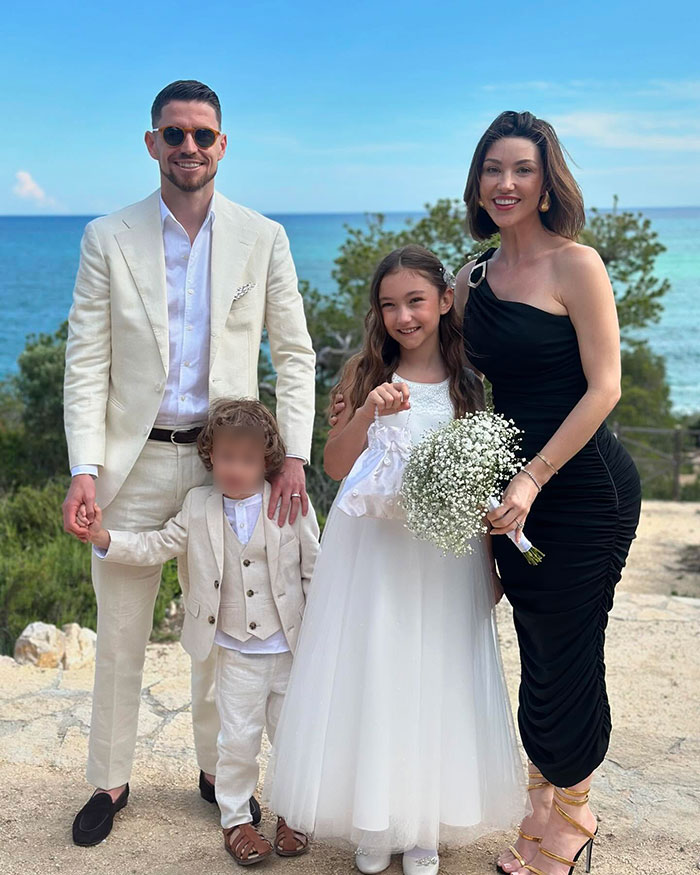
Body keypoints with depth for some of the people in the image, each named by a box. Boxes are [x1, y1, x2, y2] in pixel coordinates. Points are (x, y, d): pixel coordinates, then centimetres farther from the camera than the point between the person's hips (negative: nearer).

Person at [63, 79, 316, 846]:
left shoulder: (263, 238, 2)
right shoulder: (108, 239, 0)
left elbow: (293, 352, 3)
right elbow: (86, 364, -2)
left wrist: (294, 455, -8)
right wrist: (84, 470, -12)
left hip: (225, 462, 1)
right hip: (134, 462, 0)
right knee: (119, 636, 9)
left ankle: (218, 770, 32)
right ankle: (109, 782, 28)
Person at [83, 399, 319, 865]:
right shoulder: (199, 506, -2)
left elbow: (313, 568, -3)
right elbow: (157, 545, 0)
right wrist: (105, 538, -13)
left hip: (291, 649, 0)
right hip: (236, 653, 1)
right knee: (239, 739, 6)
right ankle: (236, 819, 25)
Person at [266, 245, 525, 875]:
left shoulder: (473, 380, 2)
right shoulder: (365, 373, 1)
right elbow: (335, 466, -3)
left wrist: (494, 563, 3)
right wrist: (368, 412, -20)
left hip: (447, 553, 0)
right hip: (370, 547, 0)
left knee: (437, 683, 6)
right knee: (369, 678, 4)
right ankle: (372, 822, 21)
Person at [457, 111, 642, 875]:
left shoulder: (575, 265, -10)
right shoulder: (473, 280, 8)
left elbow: (603, 387, -14)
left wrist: (533, 480, -19)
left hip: (583, 488, -6)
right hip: (515, 492, 6)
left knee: (567, 657, 4)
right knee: (538, 654, 15)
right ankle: (550, 812, 34)